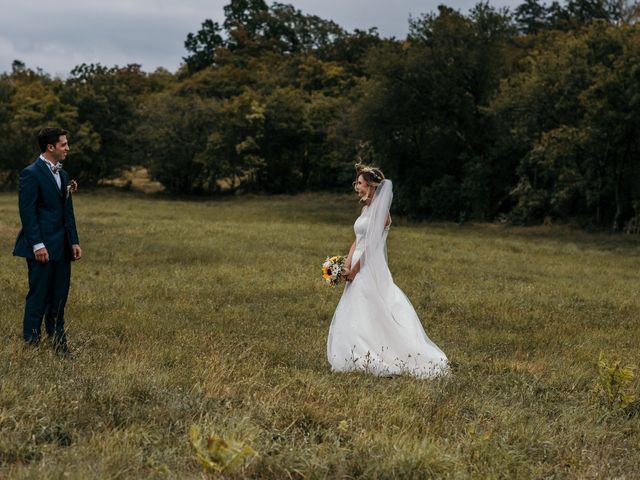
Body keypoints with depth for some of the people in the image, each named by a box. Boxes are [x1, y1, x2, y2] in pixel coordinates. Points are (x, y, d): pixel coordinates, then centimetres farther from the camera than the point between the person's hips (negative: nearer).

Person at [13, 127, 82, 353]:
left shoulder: (62, 174, 16)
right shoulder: (31, 173, -9)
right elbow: (27, 212, -14)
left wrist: (74, 241, 12)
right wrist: (37, 245, -18)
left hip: (62, 248, 8)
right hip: (42, 247, -8)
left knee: (59, 297, 10)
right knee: (38, 297, -3)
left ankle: (58, 342, 17)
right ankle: (30, 342, 4)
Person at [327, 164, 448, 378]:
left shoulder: (380, 211, -14)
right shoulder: (366, 208, 14)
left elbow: (371, 245, -17)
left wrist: (354, 270, -13)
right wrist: (347, 264, 3)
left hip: (370, 270, -9)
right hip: (359, 270, 9)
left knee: (371, 317, -5)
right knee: (354, 317, 11)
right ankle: (363, 360, 16)